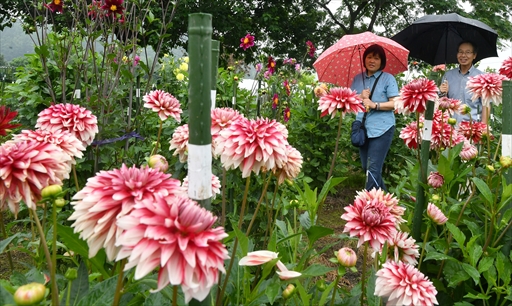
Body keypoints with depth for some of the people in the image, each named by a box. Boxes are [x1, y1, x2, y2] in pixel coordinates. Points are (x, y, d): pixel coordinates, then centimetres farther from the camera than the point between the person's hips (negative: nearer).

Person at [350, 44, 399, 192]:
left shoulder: (388, 78, -1)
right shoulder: (357, 79, 12)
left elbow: (395, 103, -8)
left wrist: (375, 105, -18)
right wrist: (360, 98, -9)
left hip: (382, 129, -6)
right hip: (362, 129, 6)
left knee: (373, 169, -10)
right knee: (366, 168, 12)